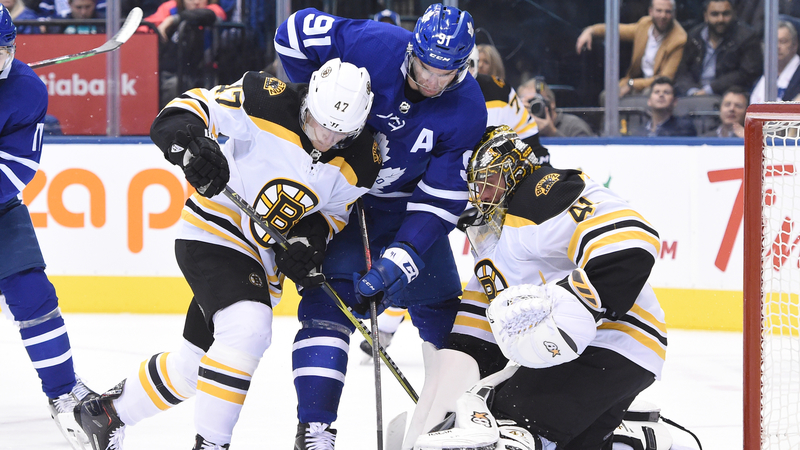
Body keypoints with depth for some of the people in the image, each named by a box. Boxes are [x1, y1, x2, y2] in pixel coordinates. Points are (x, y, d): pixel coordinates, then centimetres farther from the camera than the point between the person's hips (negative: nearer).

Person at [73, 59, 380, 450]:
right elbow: (187, 110, -20)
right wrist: (189, 142, -42)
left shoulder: (360, 164, -8)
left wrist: (311, 237, -13)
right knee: (247, 327, -30)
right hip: (213, 237, -6)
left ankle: (107, 411, 37)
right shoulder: (268, 103, -23)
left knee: (196, 364, 14)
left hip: (264, 261, 6)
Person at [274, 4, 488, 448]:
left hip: (405, 202, 3)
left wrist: (400, 260, -29)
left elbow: (440, 198, -19)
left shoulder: (467, 110, -20)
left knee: (441, 304, 5)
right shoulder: (372, 45, -27)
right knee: (329, 300, -17)